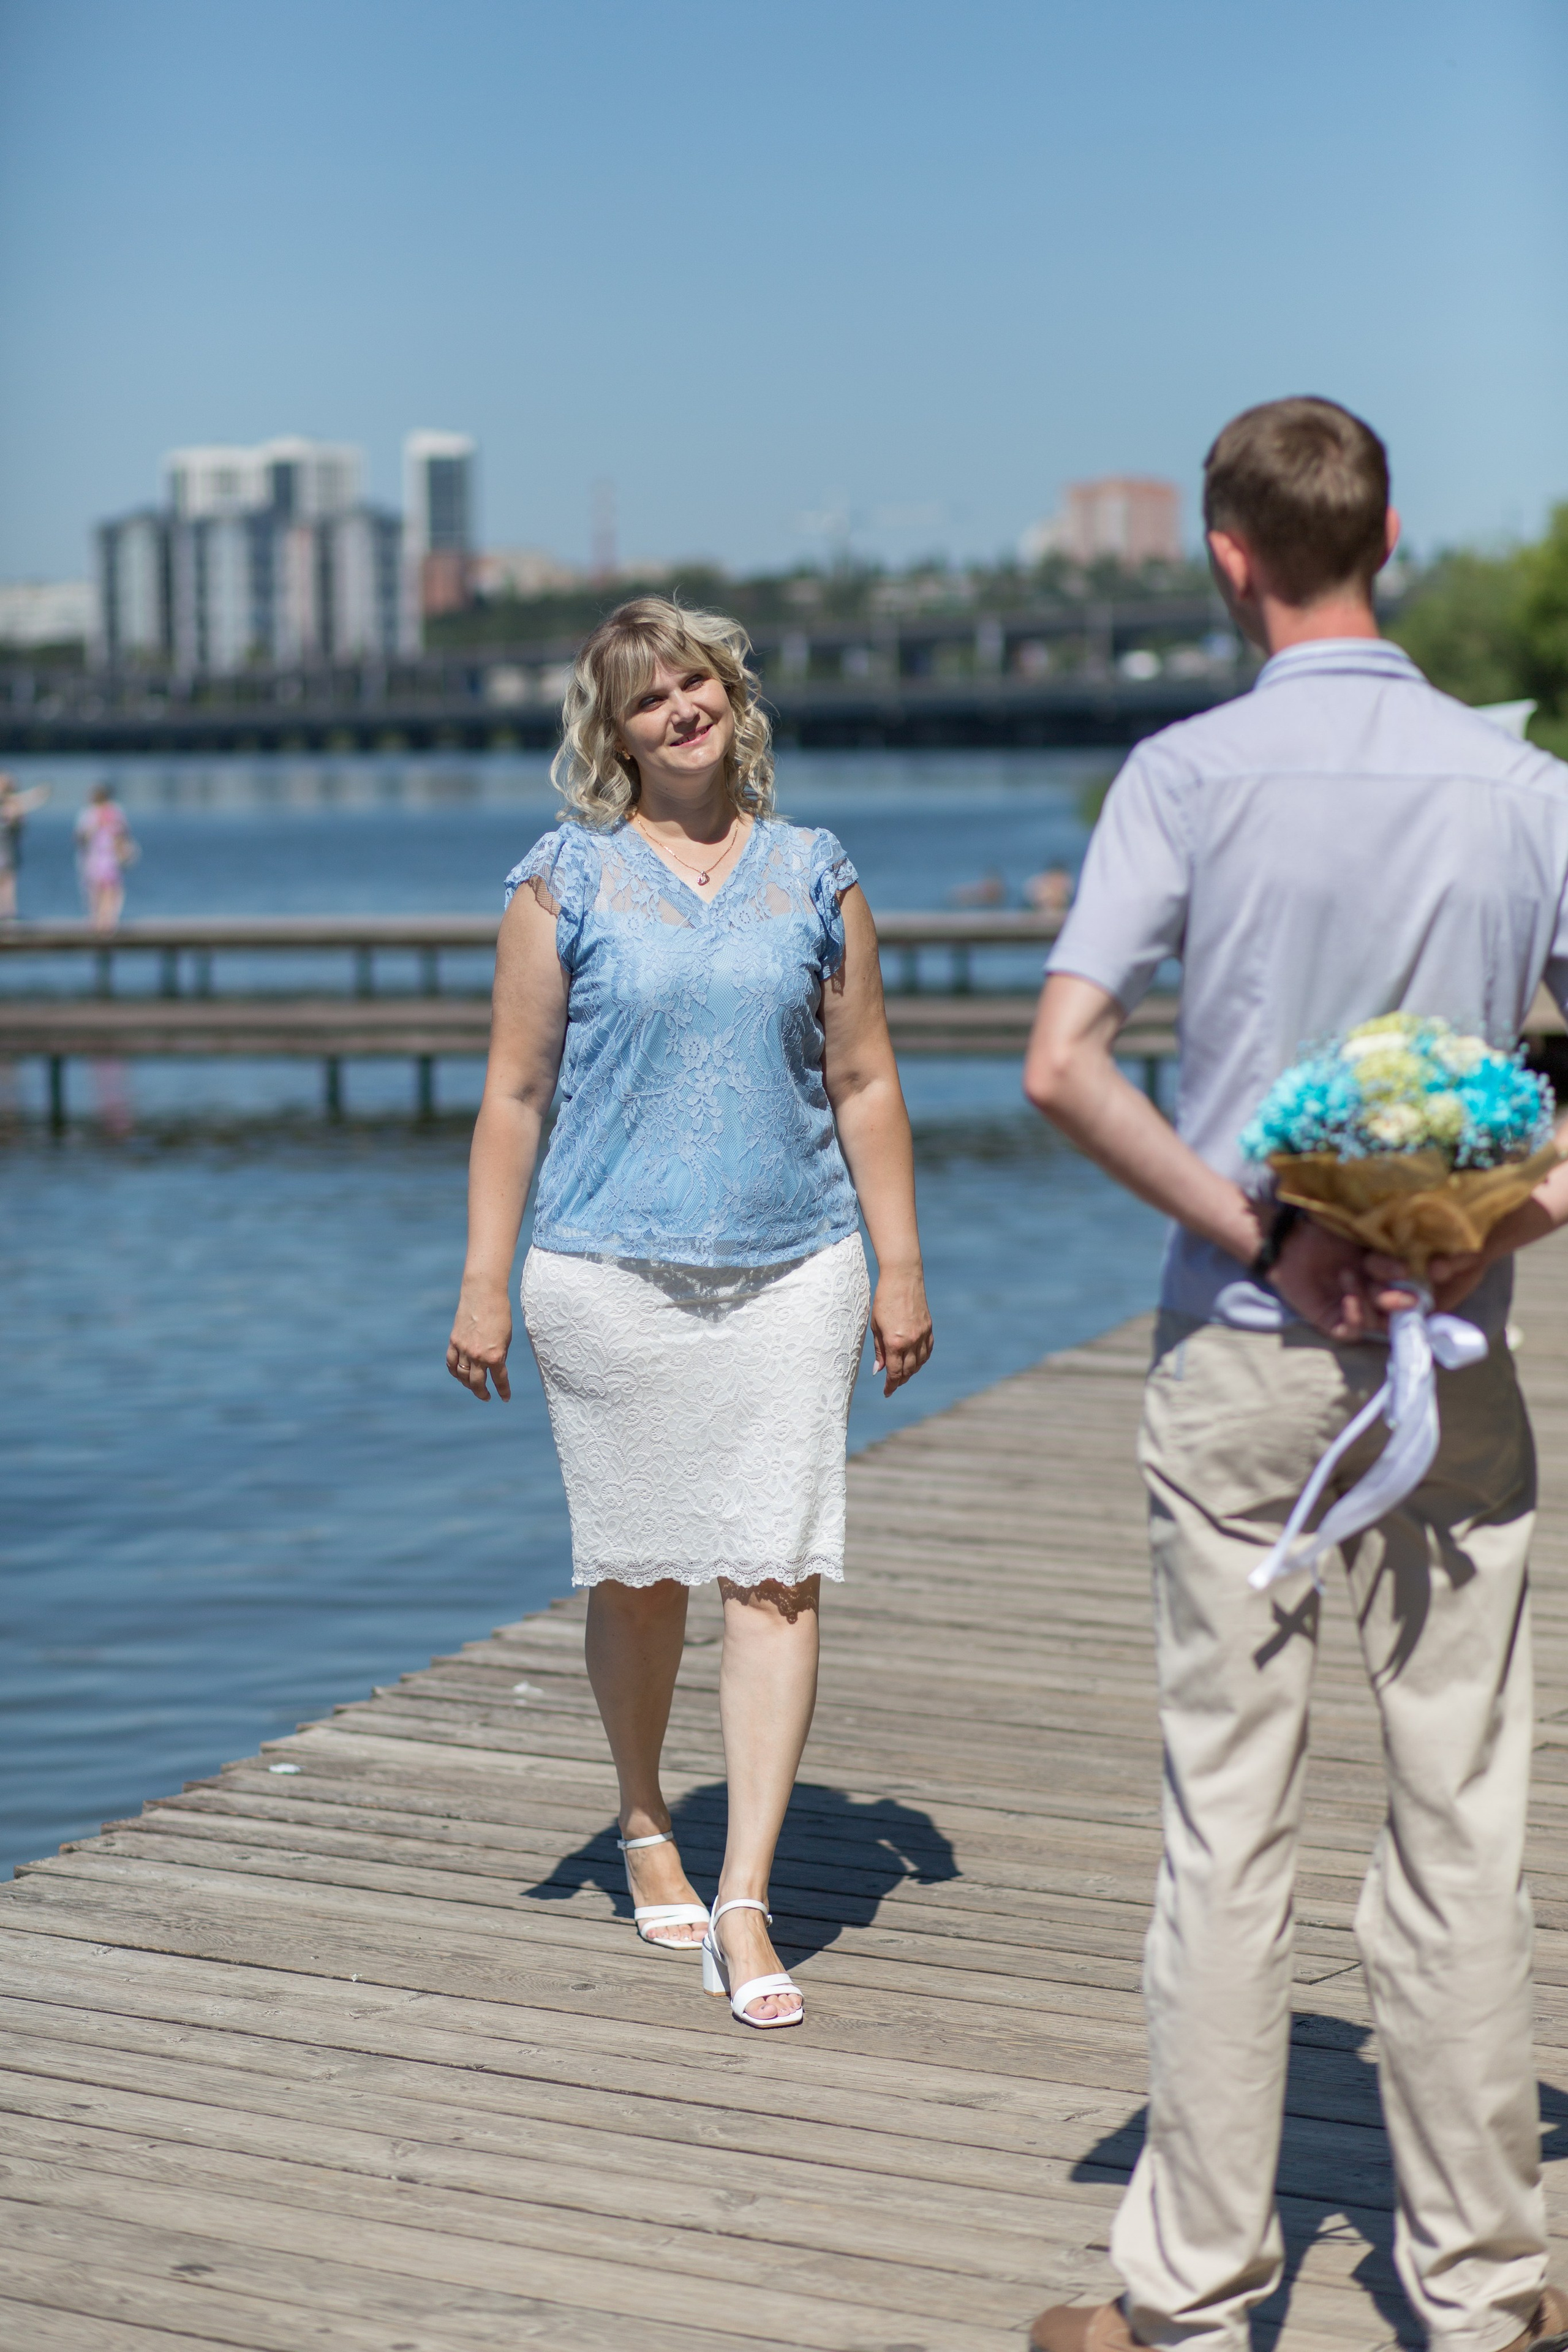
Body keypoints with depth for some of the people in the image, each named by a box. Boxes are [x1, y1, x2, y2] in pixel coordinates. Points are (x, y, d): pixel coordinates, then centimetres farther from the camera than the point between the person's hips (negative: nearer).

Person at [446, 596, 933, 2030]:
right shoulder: (566, 884, 3)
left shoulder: (816, 879, 8)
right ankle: (647, 1830, 33)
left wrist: (901, 1267, 8)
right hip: (612, 1270, -1)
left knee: (779, 1577, -7)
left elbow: (866, 1086, 11)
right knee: (639, 1574, 9)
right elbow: (514, 1093, 3)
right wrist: (485, 1284, -1)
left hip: (794, 1270, 1)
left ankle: (745, 1905, -4)